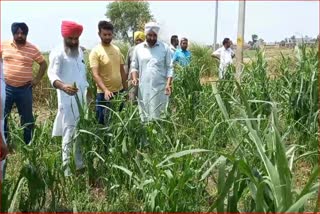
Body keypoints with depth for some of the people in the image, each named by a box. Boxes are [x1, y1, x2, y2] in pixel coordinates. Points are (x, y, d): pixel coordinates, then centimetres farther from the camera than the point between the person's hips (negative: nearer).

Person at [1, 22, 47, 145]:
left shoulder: (32, 49, 0)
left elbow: (43, 63, 9)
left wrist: (37, 79, 1)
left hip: (24, 89, -1)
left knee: (27, 118, 8)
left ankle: (29, 144, 20)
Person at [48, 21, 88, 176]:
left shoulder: (80, 51, 12)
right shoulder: (57, 53, -11)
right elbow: (52, 74, -23)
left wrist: (87, 90, 19)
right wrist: (63, 86, -42)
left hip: (82, 98, 7)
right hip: (67, 100, -7)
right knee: (69, 134, -7)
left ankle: (80, 164, 20)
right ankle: (67, 168, 1)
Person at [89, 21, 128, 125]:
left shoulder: (117, 49, 7)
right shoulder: (95, 51, -11)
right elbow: (95, 75, -19)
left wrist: (126, 89, 11)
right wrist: (105, 90, -33)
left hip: (119, 91, 6)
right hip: (104, 93, -5)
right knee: (103, 122, 4)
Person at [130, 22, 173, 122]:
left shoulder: (165, 48, 1)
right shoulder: (138, 48, 6)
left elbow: (169, 68, 1)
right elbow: (134, 66, 10)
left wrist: (169, 83, -10)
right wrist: (134, 78, -9)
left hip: (160, 88, -2)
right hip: (144, 89, 2)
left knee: (159, 116, 0)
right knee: (144, 116, 7)